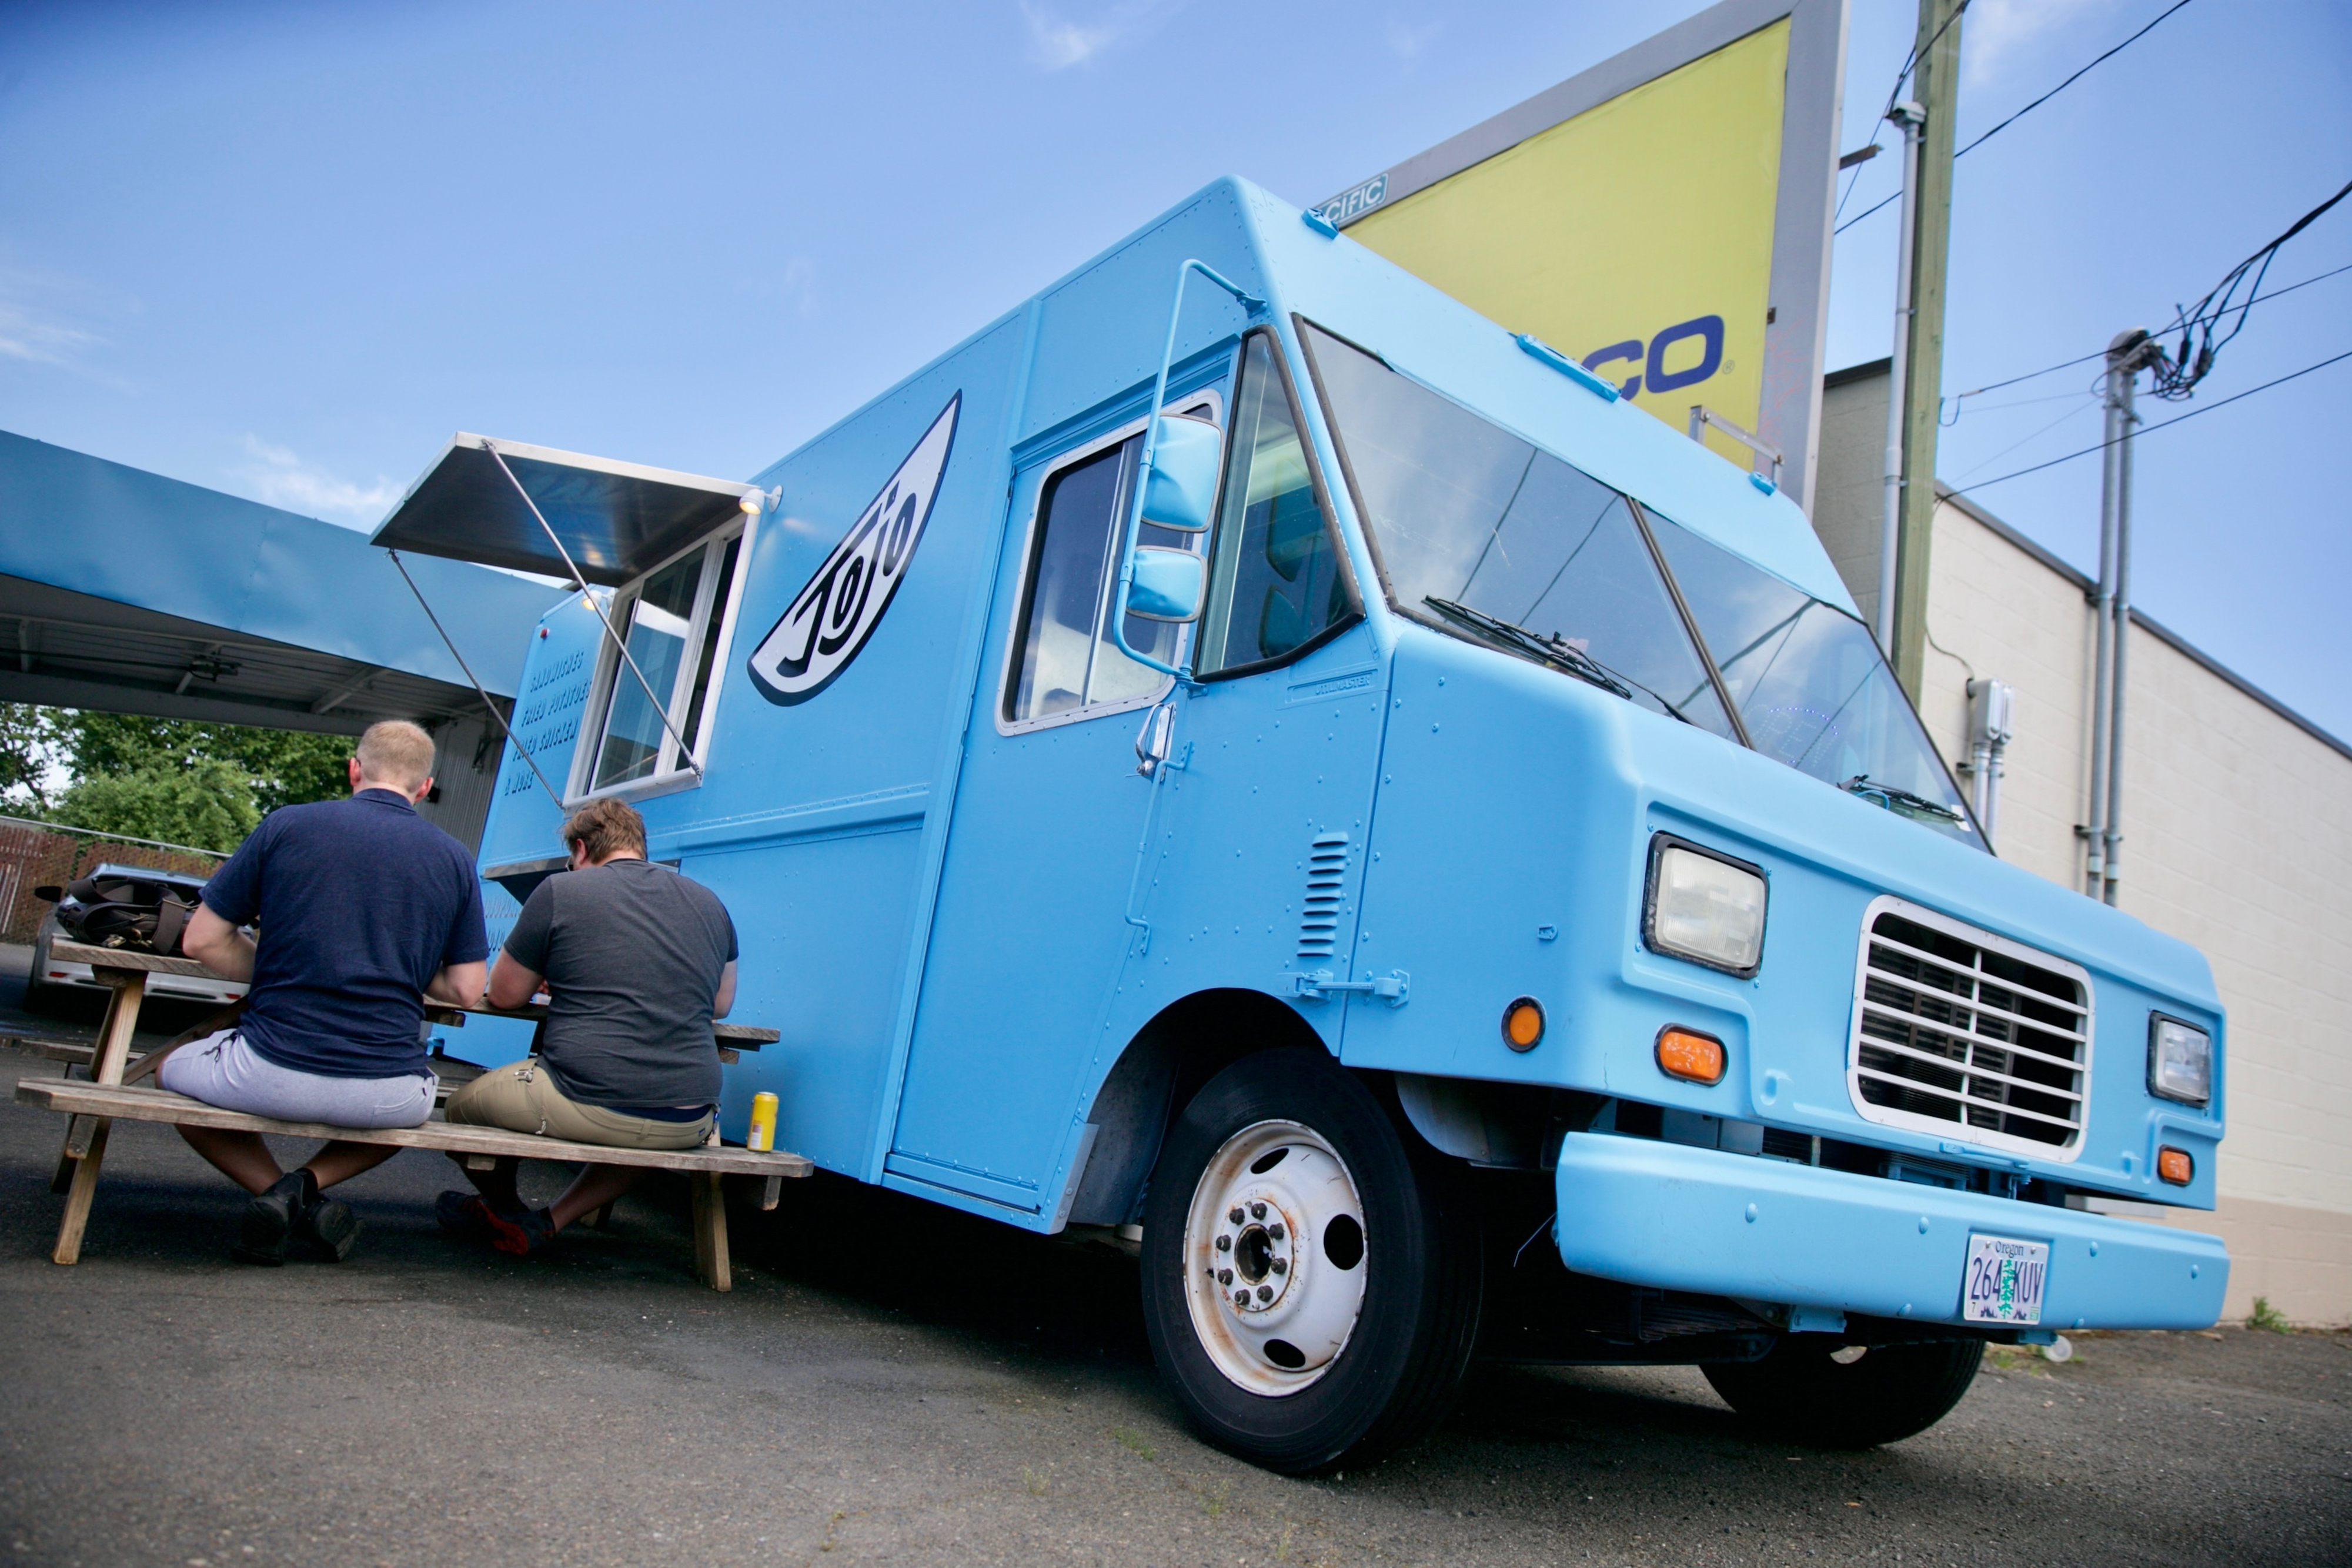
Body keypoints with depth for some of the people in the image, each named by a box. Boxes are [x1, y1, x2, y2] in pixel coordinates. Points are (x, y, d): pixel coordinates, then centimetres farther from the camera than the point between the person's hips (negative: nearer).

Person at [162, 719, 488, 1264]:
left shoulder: (286, 825, 0)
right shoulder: (454, 859, 3)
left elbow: (202, 941, 3)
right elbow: (465, 990, 3)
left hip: (274, 1074, -2)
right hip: (389, 1094, 2)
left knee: (172, 1071, 32)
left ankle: (276, 1192, 7)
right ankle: (311, 1184, 10)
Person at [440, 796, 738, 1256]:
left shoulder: (559, 891, 2)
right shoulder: (709, 903, 15)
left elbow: (504, 995, 12)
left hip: (591, 1107, -4)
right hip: (690, 1124, 5)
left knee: (462, 1104, 22)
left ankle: (507, 1214, 42)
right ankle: (548, 1222, 28)